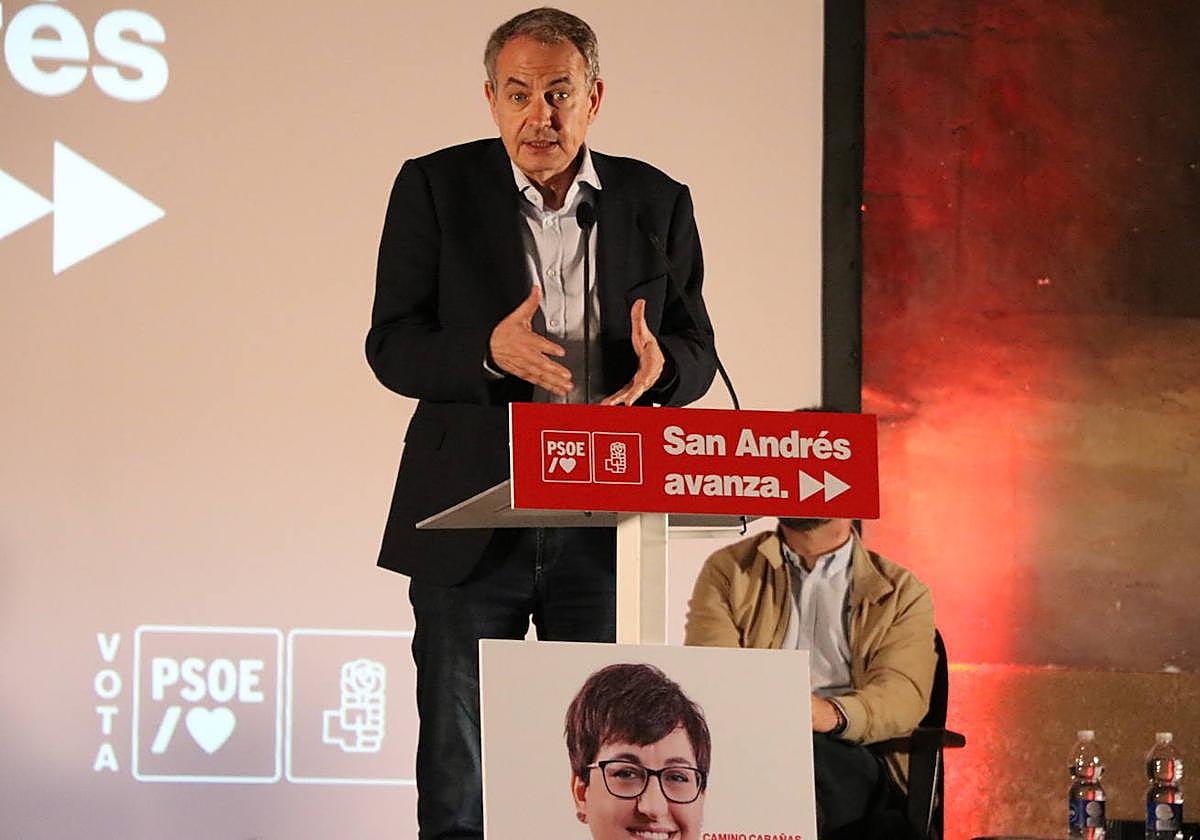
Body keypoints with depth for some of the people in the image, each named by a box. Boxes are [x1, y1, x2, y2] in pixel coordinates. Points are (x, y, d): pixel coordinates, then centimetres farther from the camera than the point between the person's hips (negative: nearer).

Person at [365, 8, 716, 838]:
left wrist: (659, 364, -15)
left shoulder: (657, 203, 6)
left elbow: (698, 352, 10)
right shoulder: (435, 188, 0)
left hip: (606, 525, 2)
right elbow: (391, 347, -3)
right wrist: (488, 352, -23)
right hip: (472, 522, -1)